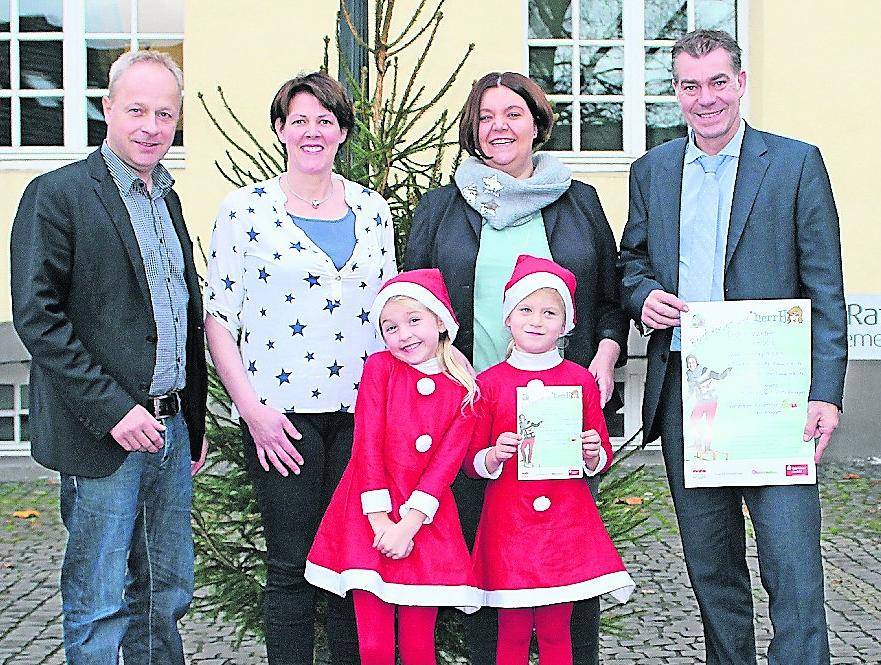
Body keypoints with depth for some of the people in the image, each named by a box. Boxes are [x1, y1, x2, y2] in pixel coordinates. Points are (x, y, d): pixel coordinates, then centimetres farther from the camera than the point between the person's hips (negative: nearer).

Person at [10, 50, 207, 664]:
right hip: (101, 437, -7)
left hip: (171, 428, 7)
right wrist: (112, 410, -19)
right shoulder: (57, 195, -9)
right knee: (98, 606, 3)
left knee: (167, 595, 16)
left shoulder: (167, 197, 14)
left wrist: (195, 418, 16)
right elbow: (36, 317, -15)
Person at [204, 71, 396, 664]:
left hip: (362, 409, 3)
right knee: (291, 561, 3)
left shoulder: (372, 209, 9)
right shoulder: (247, 208, -1)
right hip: (281, 412, -3)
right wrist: (251, 407, -10)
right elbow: (218, 316, -1)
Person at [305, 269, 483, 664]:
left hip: (426, 520, 1)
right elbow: (368, 445, -4)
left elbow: (446, 462, -4)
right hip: (371, 513, -1)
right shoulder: (380, 367, 3)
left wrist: (408, 524, -15)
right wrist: (381, 520, -12)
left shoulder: (463, 391, 5)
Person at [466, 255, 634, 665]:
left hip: (567, 521, 1)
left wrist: (593, 454, -10)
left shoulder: (580, 380, 5)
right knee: (512, 632, 2)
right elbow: (470, 460, 7)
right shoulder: (489, 383, 2)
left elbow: (603, 457, 11)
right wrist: (493, 457, -13)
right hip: (508, 522, 0)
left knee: (556, 630, 5)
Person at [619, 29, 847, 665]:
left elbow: (826, 290, -2)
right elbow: (633, 260, 20)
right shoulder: (652, 170, 12)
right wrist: (643, 294, -4)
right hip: (683, 392, 4)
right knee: (710, 564, 14)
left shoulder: (796, 163, 0)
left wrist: (826, 393, -11)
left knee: (794, 569, -8)